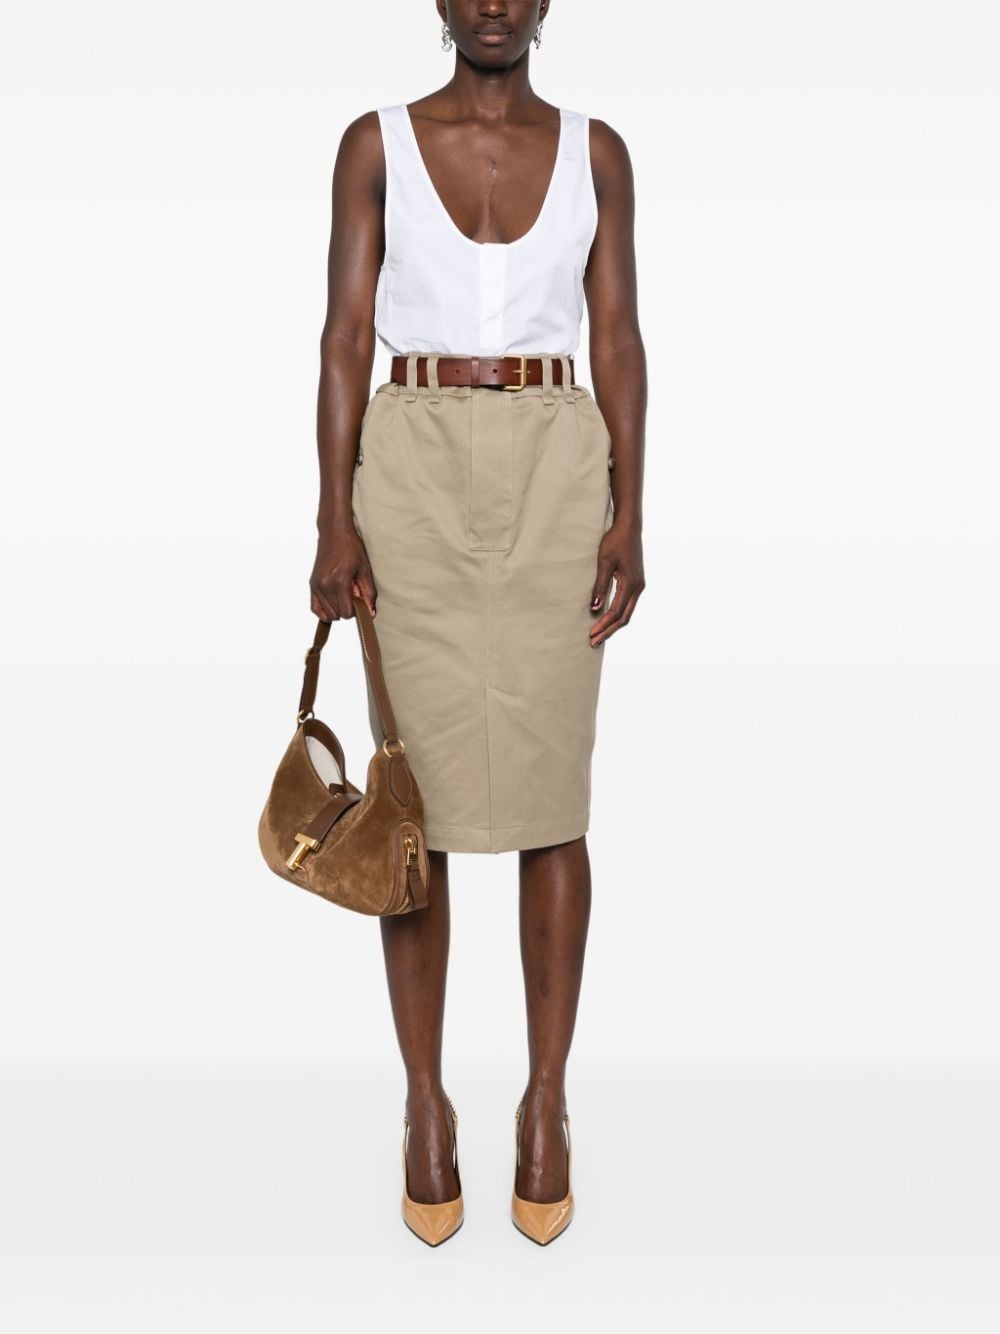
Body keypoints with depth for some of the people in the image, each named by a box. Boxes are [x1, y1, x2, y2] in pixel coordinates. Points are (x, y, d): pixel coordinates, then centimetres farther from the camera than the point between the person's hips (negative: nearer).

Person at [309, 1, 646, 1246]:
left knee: (550, 798, 1)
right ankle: (426, 1104, 15)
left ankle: (546, 1104, 16)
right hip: (413, 468, 0)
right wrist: (336, 521, -8)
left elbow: (617, 340, 7)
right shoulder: (376, 143, 8)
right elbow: (346, 335, 1)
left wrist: (628, 517, -3)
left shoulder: (594, 150, 11)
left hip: (553, 469, 1)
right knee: (417, 791, 0)